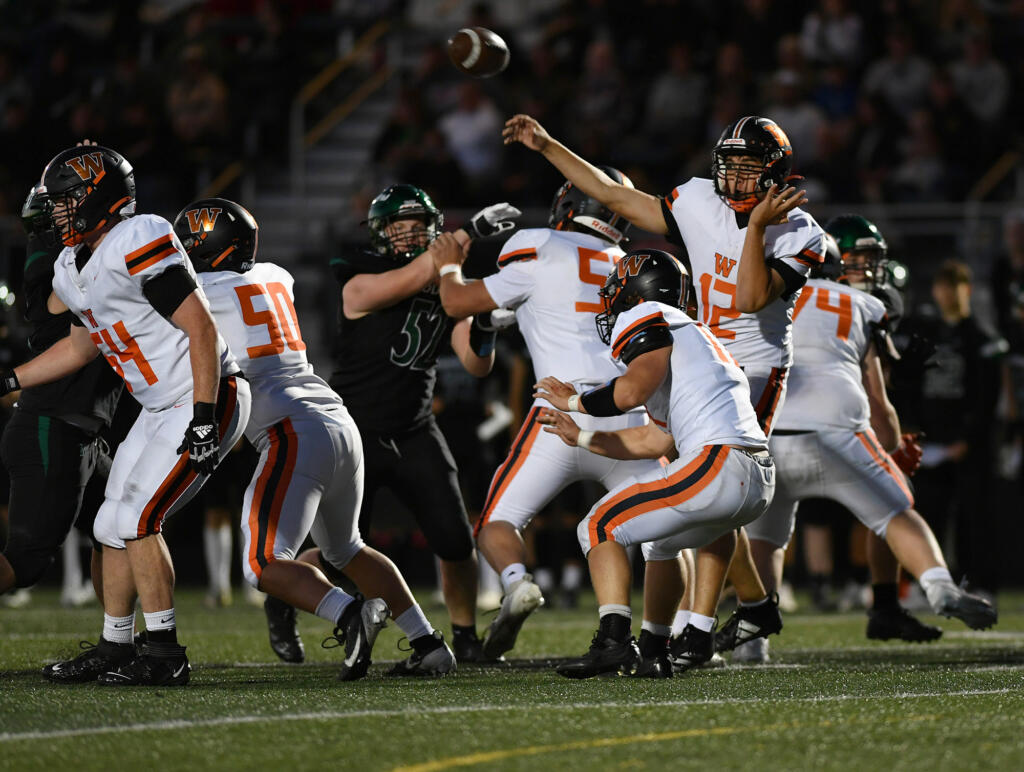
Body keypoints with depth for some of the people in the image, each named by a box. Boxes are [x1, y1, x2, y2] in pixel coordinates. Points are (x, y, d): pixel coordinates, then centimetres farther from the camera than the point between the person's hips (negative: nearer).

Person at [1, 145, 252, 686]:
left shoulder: (140, 246, -21)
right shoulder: (74, 269, 9)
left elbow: (202, 329, -22)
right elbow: (82, 345, 26)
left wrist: (204, 416, -26)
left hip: (205, 402, -10)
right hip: (160, 411, 10)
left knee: (135, 519, -15)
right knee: (113, 527, 9)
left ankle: (164, 655, -10)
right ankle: (114, 650, 19)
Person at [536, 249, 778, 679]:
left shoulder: (649, 320, 3)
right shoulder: (693, 336, 31)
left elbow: (633, 390, -15)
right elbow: (655, 441, 33)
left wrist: (574, 401, 3)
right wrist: (581, 438, 42)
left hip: (719, 464, -9)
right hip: (760, 481, 9)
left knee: (601, 528, -1)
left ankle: (614, 641, -17)